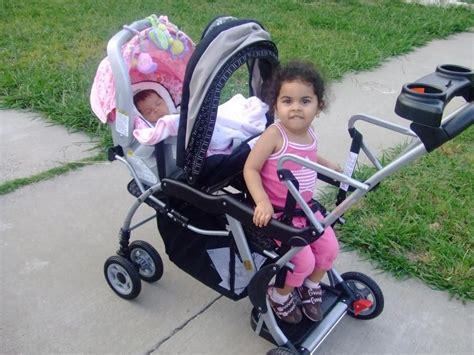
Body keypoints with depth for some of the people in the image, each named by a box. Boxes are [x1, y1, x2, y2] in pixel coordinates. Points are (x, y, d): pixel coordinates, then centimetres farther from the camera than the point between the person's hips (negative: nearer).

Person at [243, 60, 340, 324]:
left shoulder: (309, 134, 0)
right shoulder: (275, 134, -21)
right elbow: (250, 168, -20)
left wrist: (331, 166, 27)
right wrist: (262, 202, -30)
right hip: (279, 213, -7)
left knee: (330, 249, 5)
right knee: (304, 261, -11)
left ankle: (311, 287, 34)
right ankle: (280, 295, 20)